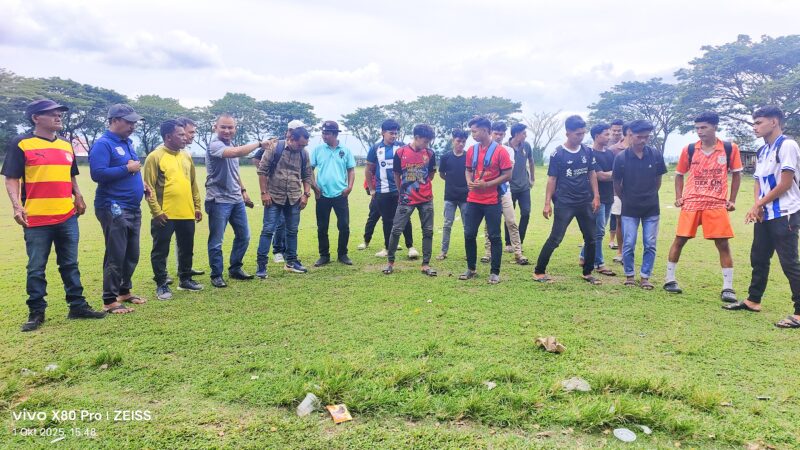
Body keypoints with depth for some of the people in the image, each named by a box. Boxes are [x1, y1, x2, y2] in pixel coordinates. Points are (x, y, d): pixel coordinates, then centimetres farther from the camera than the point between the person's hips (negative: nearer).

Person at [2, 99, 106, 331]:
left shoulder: (66, 146, 14)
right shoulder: (21, 144, -3)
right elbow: (11, 179, -5)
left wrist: (78, 197, 7)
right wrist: (17, 206, -18)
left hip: (67, 217, 5)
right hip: (36, 219, -5)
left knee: (70, 265, 11)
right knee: (36, 268, 4)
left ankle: (78, 306, 19)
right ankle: (36, 313, 15)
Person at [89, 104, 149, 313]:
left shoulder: (127, 143, 17)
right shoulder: (103, 144, -12)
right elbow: (97, 174, -23)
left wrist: (141, 184, 10)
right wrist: (127, 169, -19)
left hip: (133, 208, 9)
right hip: (113, 209, -9)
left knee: (132, 254, 15)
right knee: (116, 256, -6)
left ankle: (125, 291, 28)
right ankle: (110, 300, 3)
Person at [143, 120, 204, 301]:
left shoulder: (186, 157, 13)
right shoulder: (155, 157, -7)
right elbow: (149, 186, -10)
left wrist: (197, 206, 14)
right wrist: (156, 211, -15)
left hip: (186, 214, 6)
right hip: (165, 215, -6)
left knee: (187, 249, 15)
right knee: (161, 251, 4)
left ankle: (185, 279, 30)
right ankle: (161, 285, 14)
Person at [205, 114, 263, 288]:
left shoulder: (231, 145, 13)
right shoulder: (215, 145, -15)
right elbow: (236, 152, -34)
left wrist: (243, 190, 22)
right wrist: (259, 144, -26)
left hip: (236, 200, 8)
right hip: (219, 201, -8)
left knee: (243, 236, 14)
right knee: (216, 241, 2)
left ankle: (235, 269, 29)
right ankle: (216, 275, 14)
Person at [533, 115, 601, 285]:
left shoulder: (587, 151, 3)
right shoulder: (558, 154, -9)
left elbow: (592, 174, 11)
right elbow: (552, 179, -7)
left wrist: (596, 196, 5)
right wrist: (547, 203, -10)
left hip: (585, 202, 5)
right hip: (564, 204, -5)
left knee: (591, 238, 10)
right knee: (555, 238, -5)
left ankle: (588, 273, 25)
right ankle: (539, 272, 5)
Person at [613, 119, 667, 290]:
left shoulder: (656, 155, -5)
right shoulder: (621, 157, -10)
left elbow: (658, 180, 8)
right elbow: (617, 185, 1)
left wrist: (650, 197, 12)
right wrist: (627, 199, 9)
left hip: (651, 209, 2)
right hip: (629, 209, -2)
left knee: (650, 245, 5)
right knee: (628, 244, 2)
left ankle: (645, 277, 17)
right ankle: (630, 275, 19)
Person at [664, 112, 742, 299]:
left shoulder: (730, 148, -1)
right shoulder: (689, 149, 0)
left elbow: (736, 174, 10)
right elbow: (679, 174, 12)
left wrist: (732, 200, 5)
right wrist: (678, 197, 2)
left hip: (717, 204, 0)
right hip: (691, 203, 1)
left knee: (723, 243, -1)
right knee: (679, 240, 4)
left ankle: (728, 288, 7)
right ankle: (669, 280, 17)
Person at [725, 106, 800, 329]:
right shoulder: (762, 151, 14)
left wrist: (759, 204, -9)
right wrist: (757, 206, -4)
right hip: (764, 216, 9)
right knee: (758, 258, 16)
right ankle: (753, 300, 29)